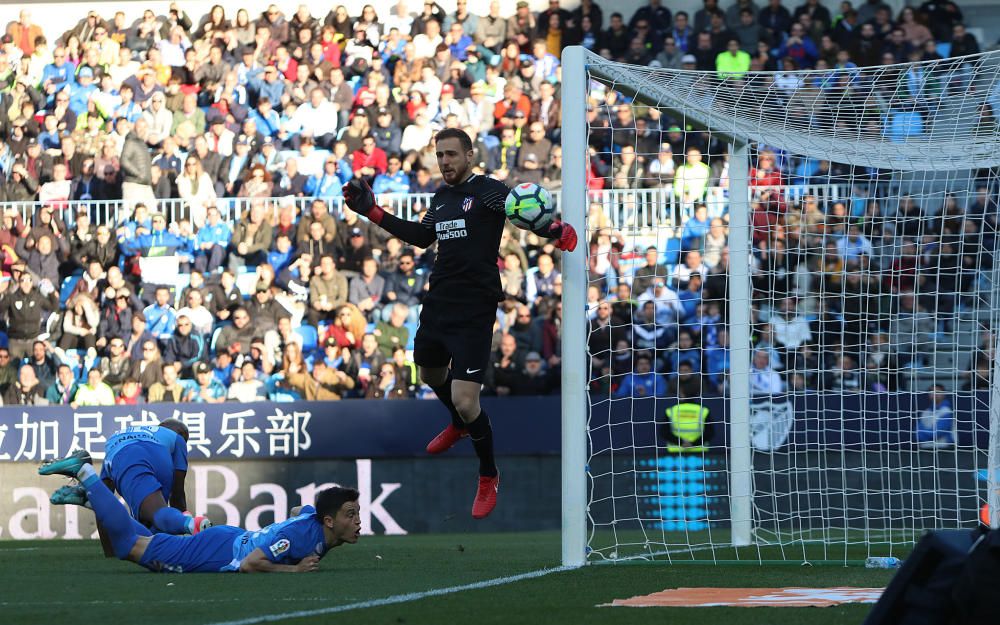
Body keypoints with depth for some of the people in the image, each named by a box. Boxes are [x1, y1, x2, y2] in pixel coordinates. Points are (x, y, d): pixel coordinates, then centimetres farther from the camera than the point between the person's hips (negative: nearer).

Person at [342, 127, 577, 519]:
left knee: (465, 402, -12)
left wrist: (558, 232, -43)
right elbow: (422, 236, 25)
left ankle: (489, 476, 12)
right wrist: (372, 212, 24)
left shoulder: (488, 191, -12)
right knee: (431, 375, 29)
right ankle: (459, 426, 61)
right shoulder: (441, 198, 10)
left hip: (474, 310, -8)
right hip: (437, 305, 8)